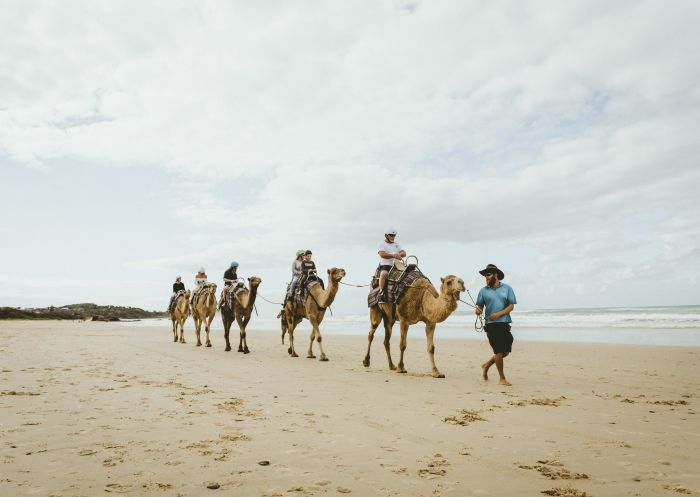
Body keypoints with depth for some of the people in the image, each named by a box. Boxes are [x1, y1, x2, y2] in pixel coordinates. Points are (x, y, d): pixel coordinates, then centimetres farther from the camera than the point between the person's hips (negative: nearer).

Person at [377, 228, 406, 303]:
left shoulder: (397, 245, 22)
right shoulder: (382, 244, 6)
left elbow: (404, 253, 8)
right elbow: (382, 254, -13)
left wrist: (398, 254, -15)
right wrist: (394, 255, -21)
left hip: (396, 266, 5)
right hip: (385, 265, -5)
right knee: (384, 274, -37)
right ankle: (382, 292, -32)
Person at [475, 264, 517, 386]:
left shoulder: (507, 288, 3)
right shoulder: (483, 291, 4)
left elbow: (511, 306, -1)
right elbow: (480, 306, 9)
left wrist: (499, 314, -15)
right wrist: (478, 310, -15)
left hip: (505, 324, 2)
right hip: (491, 325, -2)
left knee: (506, 352, 7)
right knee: (499, 352, -3)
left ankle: (487, 365, 30)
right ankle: (502, 378, 11)